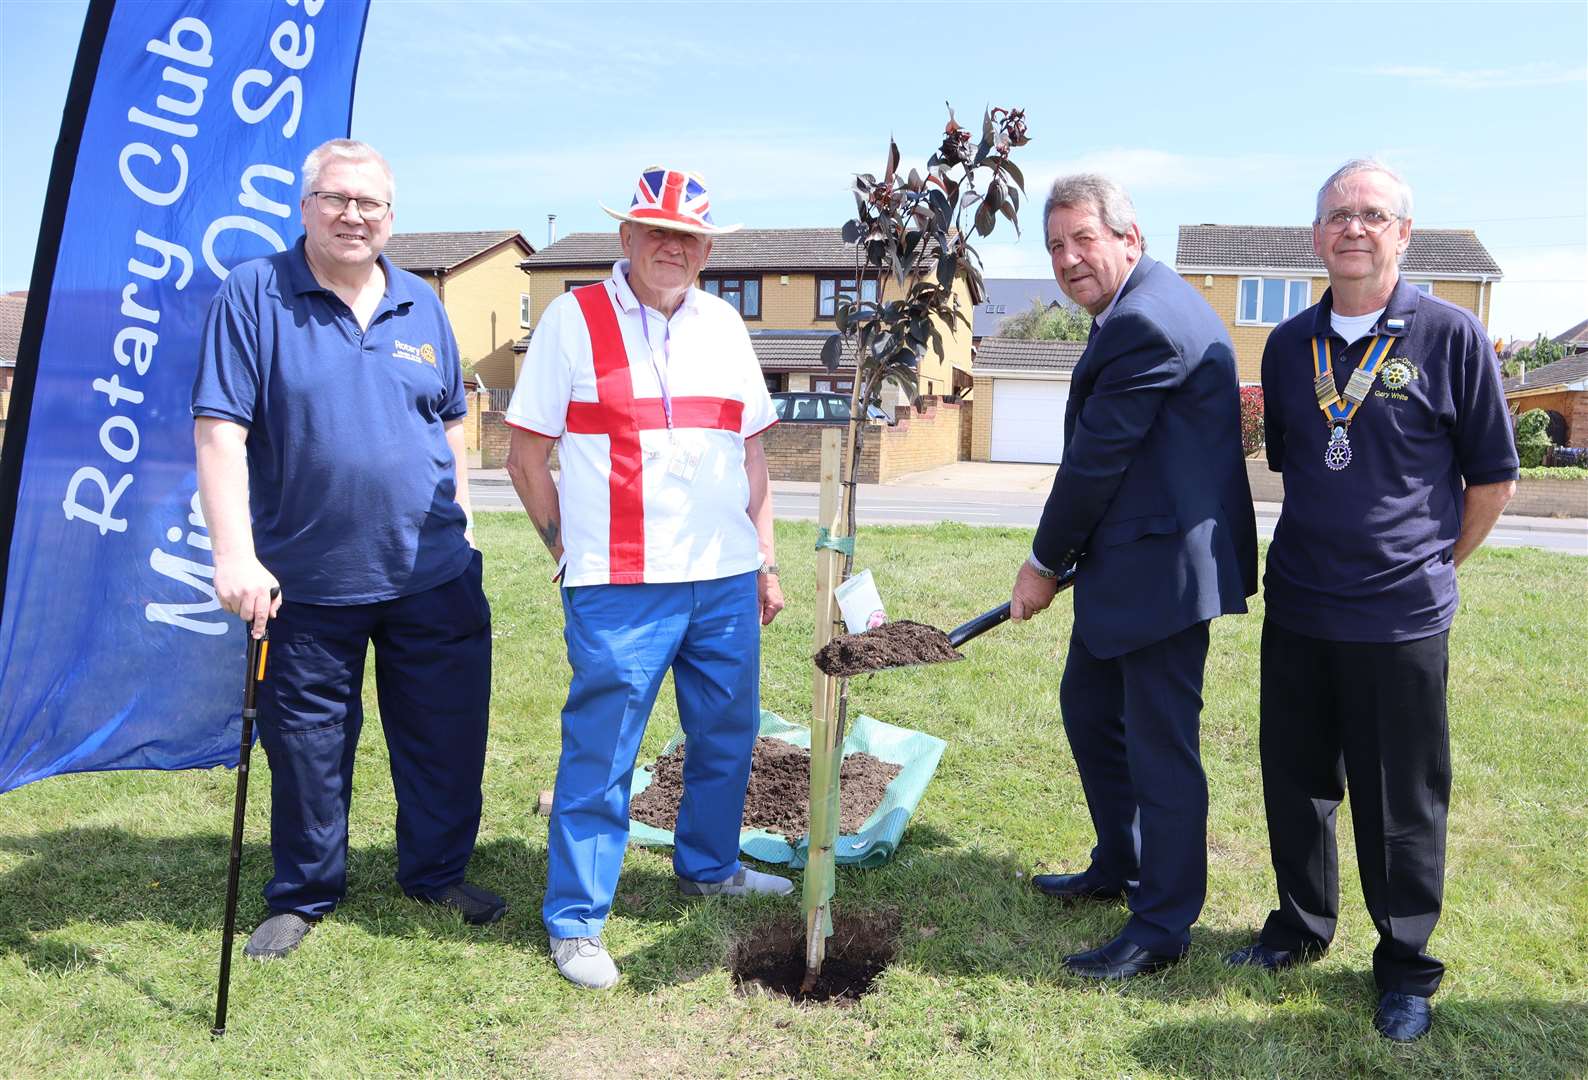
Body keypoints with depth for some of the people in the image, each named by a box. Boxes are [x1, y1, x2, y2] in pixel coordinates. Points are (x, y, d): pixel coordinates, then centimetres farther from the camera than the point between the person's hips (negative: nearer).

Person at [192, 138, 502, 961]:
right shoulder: (252, 297, -5)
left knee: (447, 736, 11)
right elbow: (219, 431, -12)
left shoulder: (420, 306, 8)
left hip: (433, 577, 3)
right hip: (305, 580, -3)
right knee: (306, 745, 11)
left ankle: (437, 872, 32)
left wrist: (460, 524, 12)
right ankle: (304, 895, 32)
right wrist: (235, 554, -21)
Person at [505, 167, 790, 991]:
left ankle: (708, 866, 39)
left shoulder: (723, 324, 12)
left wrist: (765, 560, 13)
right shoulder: (573, 319, -2)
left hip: (726, 582, 6)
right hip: (619, 589, -5)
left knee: (728, 734, 17)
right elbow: (526, 457, 0)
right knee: (598, 757, 1)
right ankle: (574, 922, 17)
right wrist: (572, 552, -2)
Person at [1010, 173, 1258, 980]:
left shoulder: (1144, 323, -20)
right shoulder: (1143, 305, 14)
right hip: (1129, 563, 11)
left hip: (1163, 566, -11)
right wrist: (1065, 558, 15)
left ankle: (1163, 926, 15)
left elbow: (1097, 460, -18)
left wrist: (1045, 564, -7)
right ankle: (1118, 867, 39)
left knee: (1159, 742, 0)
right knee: (1088, 705, 21)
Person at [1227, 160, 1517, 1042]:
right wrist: (1322, 555, 13)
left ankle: (1407, 971, 26)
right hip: (1297, 608, 4)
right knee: (1296, 781, 15)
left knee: (1401, 804, 7)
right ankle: (1302, 927, 35)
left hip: (1401, 620, -4)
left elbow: (1493, 479, -1)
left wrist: (1429, 564, 4)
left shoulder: (1451, 336, -6)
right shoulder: (1290, 344, 6)